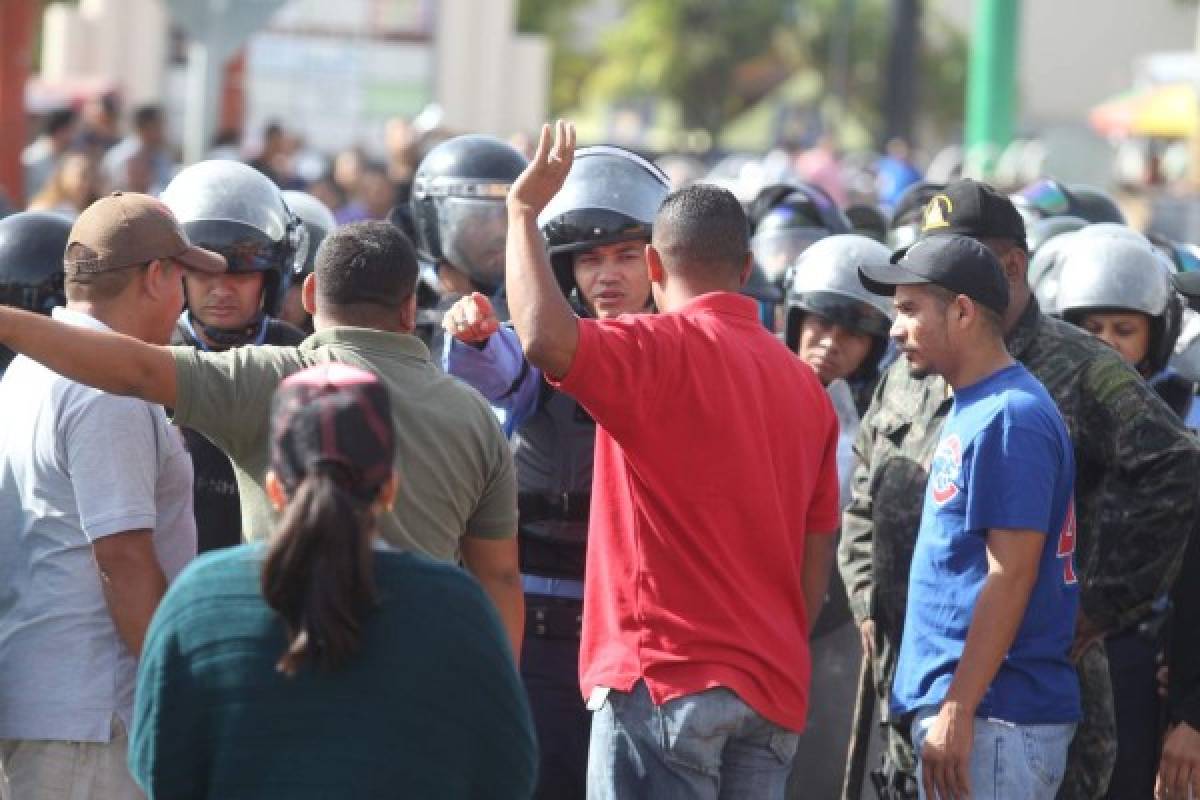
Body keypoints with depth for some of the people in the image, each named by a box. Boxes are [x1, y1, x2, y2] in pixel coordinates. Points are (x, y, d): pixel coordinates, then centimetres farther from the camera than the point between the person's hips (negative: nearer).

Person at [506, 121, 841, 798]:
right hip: (774, 690, 7)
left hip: (666, 675, -7)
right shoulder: (804, 382, 14)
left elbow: (546, 341, -28)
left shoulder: (663, 350, -9)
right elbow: (817, 557, 15)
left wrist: (525, 210, -15)